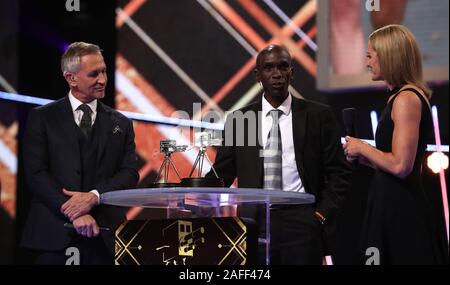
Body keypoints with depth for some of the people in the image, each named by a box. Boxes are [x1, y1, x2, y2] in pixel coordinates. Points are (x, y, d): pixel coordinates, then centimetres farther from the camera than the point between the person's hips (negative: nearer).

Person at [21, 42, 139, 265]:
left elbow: (130, 173, 4)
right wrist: (74, 213, -14)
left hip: (104, 235, 2)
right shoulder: (42, 118, 6)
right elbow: (35, 173, -3)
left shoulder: (120, 124, 13)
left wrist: (94, 196, -14)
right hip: (53, 234, -1)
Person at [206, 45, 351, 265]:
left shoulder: (318, 115, 4)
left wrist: (323, 214, -5)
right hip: (254, 221, 1)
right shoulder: (239, 119, 8)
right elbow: (221, 175, 8)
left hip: (301, 221, -1)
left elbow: (338, 173, 5)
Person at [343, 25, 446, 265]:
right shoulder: (406, 96, 15)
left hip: (399, 211, -10)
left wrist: (363, 148, -9)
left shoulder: (406, 99, -15)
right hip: (392, 205, 10)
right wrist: (365, 157, 12)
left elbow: (400, 166, -22)